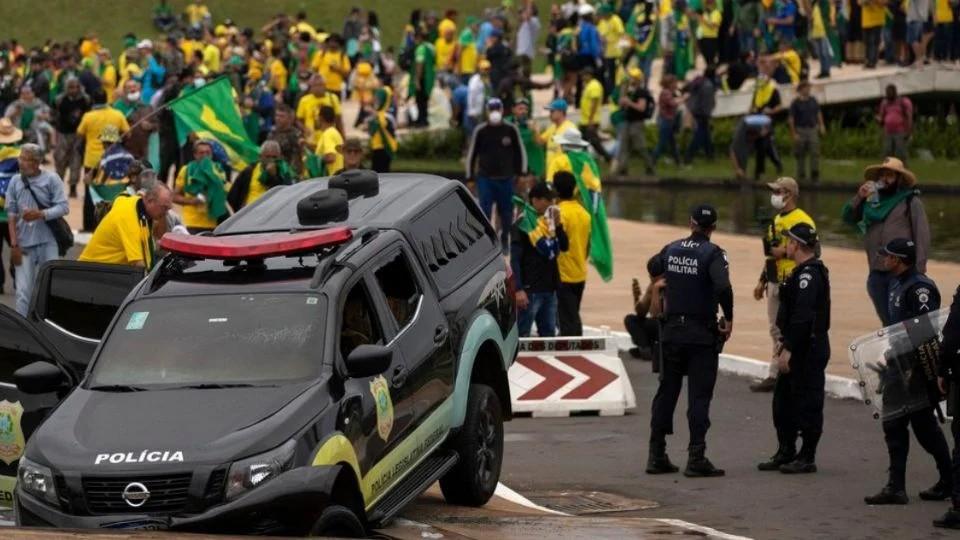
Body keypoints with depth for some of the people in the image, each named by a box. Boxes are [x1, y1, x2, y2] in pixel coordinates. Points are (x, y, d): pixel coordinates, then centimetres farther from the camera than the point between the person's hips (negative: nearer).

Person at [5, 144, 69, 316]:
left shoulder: (51, 179, -2)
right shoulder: (15, 181, 4)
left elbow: (64, 207, -5)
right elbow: (11, 215, 4)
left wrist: (40, 214, -19)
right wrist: (14, 244, -2)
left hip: (47, 243, -1)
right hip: (24, 244, 1)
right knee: (23, 292, -1)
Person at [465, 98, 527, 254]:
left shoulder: (511, 130, -2)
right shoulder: (480, 131, -3)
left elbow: (520, 152, 8)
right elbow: (471, 153, 4)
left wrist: (521, 173, 6)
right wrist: (470, 177, 4)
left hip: (506, 178, 1)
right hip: (485, 178, -1)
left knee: (506, 212, 8)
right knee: (485, 211, -5)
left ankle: (505, 240, 25)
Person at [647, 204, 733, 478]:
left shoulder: (670, 250, 5)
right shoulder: (712, 254, -12)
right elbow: (723, 287, -26)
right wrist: (728, 319, -13)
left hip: (671, 332, 4)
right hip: (702, 334, -4)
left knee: (666, 392, 12)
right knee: (699, 396, -1)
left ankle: (657, 455, 13)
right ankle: (696, 459, -4)